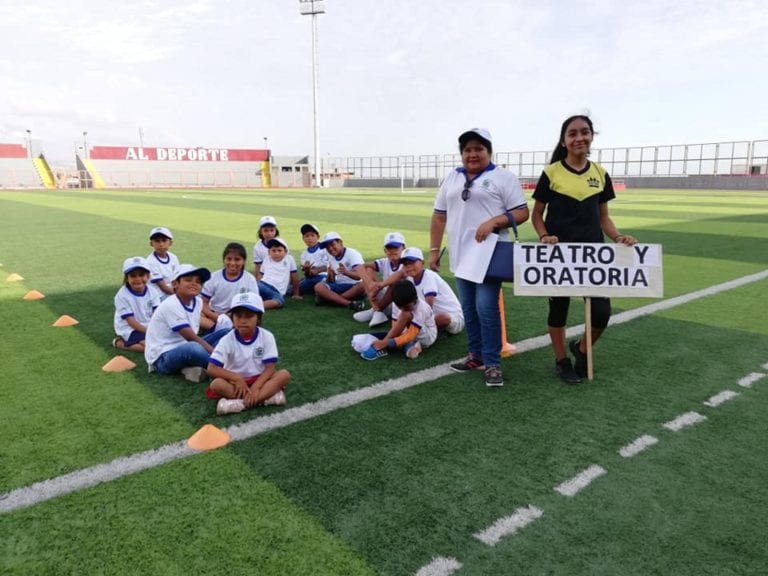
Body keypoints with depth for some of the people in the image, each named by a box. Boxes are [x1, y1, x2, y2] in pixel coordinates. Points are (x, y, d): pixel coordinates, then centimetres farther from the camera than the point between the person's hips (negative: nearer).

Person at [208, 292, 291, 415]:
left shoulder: (267, 337, -11)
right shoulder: (227, 340, -12)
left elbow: (270, 368, -13)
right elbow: (211, 369, -16)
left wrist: (256, 387, -28)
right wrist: (237, 378, -27)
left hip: (259, 380, 1)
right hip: (235, 381, -1)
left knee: (284, 375, -26)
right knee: (216, 384, -31)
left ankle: (239, 403, -34)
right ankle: (268, 396, -33)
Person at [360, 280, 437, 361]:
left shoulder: (421, 308, -30)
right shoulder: (397, 304, -12)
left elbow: (411, 336, -36)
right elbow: (395, 328, -12)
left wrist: (385, 342, -43)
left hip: (428, 336, -7)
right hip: (409, 333, 7)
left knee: (406, 315, -33)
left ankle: (382, 346, -33)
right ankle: (408, 346, -24)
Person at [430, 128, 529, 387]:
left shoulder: (503, 177, -2)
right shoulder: (451, 179, 14)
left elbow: (522, 212, -6)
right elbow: (439, 216, 15)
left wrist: (493, 221, -22)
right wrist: (434, 251, 9)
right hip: (461, 256, 6)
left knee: (486, 308, -10)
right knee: (469, 309, 12)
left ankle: (492, 363, 2)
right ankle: (476, 355, 25)